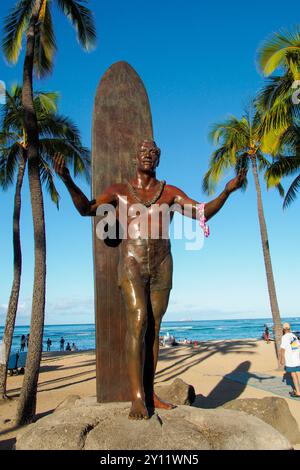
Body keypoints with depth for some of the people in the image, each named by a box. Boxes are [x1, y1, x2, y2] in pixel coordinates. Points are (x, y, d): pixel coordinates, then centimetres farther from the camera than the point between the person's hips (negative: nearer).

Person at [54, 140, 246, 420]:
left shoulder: (171, 192, 10)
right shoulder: (119, 191, 7)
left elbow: (203, 212, 2)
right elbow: (86, 209, -1)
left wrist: (227, 190, -13)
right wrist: (68, 181, -16)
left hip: (162, 266, 3)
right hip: (132, 264, -2)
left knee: (153, 327, 4)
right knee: (138, 322, -16)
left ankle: (149, 394, 11)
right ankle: (137, 397, -12)